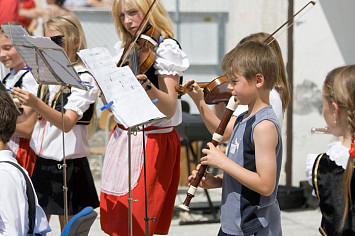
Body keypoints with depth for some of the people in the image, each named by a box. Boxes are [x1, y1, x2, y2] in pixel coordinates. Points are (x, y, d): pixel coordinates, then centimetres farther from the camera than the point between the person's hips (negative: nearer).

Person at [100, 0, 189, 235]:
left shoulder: (166, 48, -8)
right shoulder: (126, 49, 13)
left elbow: (170, 108, -18)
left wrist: (147, 86, -36)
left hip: (151, 142, -7)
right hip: (122, 137, 7)